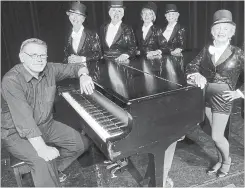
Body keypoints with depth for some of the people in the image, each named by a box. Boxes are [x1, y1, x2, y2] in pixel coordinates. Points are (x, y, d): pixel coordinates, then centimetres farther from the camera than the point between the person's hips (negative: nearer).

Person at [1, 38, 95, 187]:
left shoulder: (50, 69, -6)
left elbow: (76, 67, 4)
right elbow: (23, 117, -35)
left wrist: (83, 76, -21)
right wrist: (42, 148, -41)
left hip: (46, 125, 7)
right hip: (17, 133, -6)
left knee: (82, 143, 2)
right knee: (43, 160, -32)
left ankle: (54, 170, 21)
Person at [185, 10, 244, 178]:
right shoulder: (207, 49, 2)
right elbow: (192, 65, -2)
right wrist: (197, 75, -22)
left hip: (223, 98, -4)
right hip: (207, 95, 4)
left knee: (217, 136, -1)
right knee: (217, 134, 15)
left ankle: (227, 160, 28)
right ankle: (221, 161, 36)